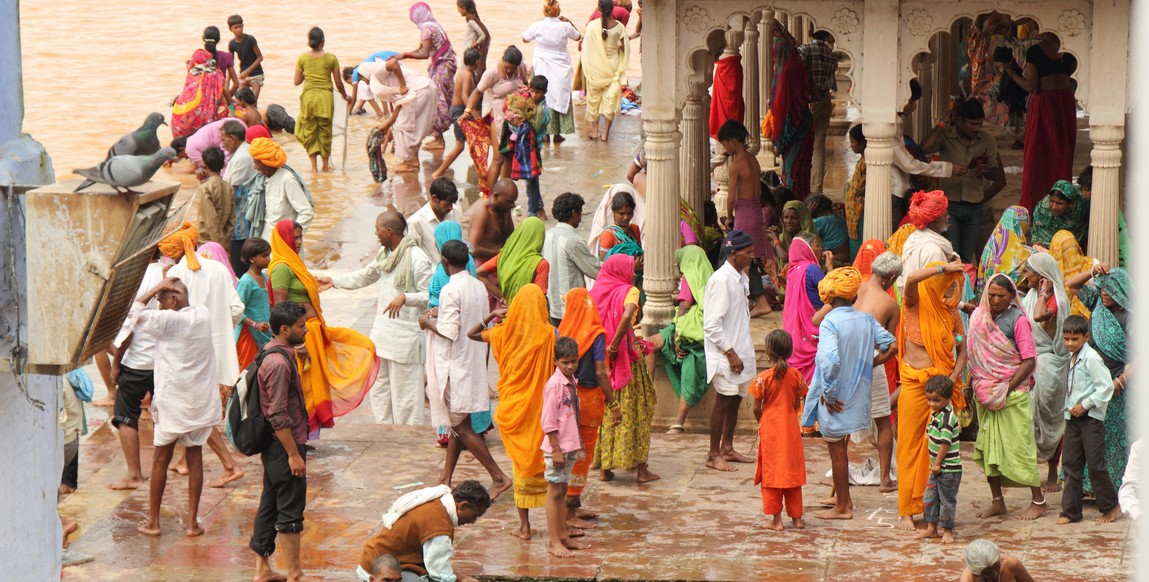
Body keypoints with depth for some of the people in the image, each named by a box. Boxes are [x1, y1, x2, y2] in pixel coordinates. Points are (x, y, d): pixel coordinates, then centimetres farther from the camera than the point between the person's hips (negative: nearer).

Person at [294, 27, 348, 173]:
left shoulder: (302, 58, -1)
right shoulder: (331, 58, -4)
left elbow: (297, 81, 2)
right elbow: (338, 83, 0)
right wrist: (345, 96, 18)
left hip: (308, 96, 0)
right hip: (325, 97, 0)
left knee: (309, 131, 9)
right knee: (325, 131, 11)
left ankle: (314, 166, 6)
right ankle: (326, 165, 18)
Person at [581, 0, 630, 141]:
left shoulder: (592, 26, -13)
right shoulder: (619, 27, -12)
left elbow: (586, 48, -6)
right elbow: (625, 48, -6)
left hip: (595, 67, 0)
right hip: (613, 66, 0)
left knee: (594, 98, 15)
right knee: (611, 98, 10)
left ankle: (594, 130, 16)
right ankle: (605, 132, 10)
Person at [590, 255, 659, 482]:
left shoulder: (597, 292, 3)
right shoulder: (629, 291, -12)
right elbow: (626, 317, -30)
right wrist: (614, 346, -22)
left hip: (601, 359, 5)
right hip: (626, 357, -5)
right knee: (635, 411, 5)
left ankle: (605, 466, 14)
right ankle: (641, 469, 8)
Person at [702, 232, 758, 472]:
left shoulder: (741, 278, 10)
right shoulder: (721, 280, -19)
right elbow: (712, 325, -22)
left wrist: (742, 352, 14)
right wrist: (730, 353, -21)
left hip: (739, 350, 9)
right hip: (725, 354, -9)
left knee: (735, 400, 15)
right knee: (723, 402, -2)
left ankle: (727, 449, 26)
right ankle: (714, 455, 6)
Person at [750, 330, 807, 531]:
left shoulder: (764, 378, -13)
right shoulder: (796, 375, -4)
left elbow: (757, 408, -8)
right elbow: (797, 405, 3)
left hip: (770, 430, -3)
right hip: (791, 430, 3)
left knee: (771, 475, 4)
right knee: (792, 472, 13)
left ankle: (776, 520, 3)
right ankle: (796, 517, 18)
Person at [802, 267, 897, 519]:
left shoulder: (830, 323, -19)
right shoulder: (866, 319, 1)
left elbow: (830, 360, -32)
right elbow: (891, 346, 2)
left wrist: (828, 393, -21)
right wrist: (869, 365, 9)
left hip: (835, 398, -6)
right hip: (857, 394, 7)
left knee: (837, 449, 5)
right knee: (840, 447, 22)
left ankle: (842, 507, 13)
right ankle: (842, 497, 31)